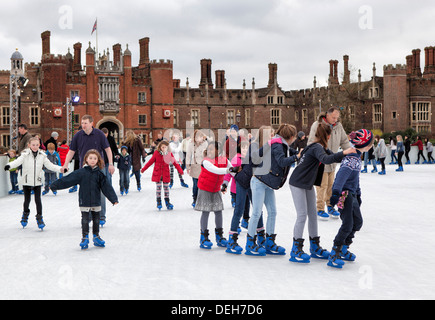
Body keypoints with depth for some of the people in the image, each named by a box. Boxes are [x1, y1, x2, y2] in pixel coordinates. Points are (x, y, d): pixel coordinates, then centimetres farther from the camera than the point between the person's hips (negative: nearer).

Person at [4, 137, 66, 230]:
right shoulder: (25, 155, -8)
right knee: (27, 200, 10)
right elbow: (18, 161, -23)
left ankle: (39, 217, 11)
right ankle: (25, 213, 37)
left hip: (37, 182, 1)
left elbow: (50, 165, 3)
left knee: (38, 200, -2)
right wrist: (9, 165, -42)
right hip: (27, 182, -1)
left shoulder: (42, 156, 0)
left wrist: (60, 169, -8)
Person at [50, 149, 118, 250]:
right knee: (85, 220, 1)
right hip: (84, 202, -2)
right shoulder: (81, 172, -6)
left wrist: (114, 199, -6)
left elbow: (107, 187, 0)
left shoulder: (99, 173, 0)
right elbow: (67, 180, -5)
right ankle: (85, 238, 13)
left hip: (96, 202, 2)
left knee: (96, 220, 13)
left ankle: (96, 237, 27)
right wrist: (55, 185, -7)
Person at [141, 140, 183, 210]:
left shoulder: (169, 154, -2)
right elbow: (151, 161, 4)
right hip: (157, 174, -1)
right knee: (158, 188, 2)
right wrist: (143, 169, 7)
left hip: (166, 174, 1)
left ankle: (167, 202, 17)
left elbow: (175, 162, 3)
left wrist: (180, 171, 2)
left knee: (166, 187, 7)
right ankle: (159, 202, 11)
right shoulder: (156, 153, -5)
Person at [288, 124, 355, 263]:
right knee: (302, 215, -10)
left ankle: (315, 247, 19)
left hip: (308, 184, 10)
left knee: (313, 214, 11)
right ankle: (296, 250, -3)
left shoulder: (321, 147, 8)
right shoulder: (317, 147, -22)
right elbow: (325, 159, -41)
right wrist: (343, 153, -46)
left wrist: (348, 154, -8)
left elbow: (333, 157, 7)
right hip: (297, 183, -10)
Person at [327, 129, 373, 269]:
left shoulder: (357, 156, 13)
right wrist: (336, 193, -42)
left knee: (357, 222, 14)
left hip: (351, 194, 10)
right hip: (344, 194, -10)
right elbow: (342, 175, -32)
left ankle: (343, 249, 26)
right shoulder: (351, 158, -20)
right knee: (347, 224, -13)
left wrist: (358, 193, 27)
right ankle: (334, 255, -7)